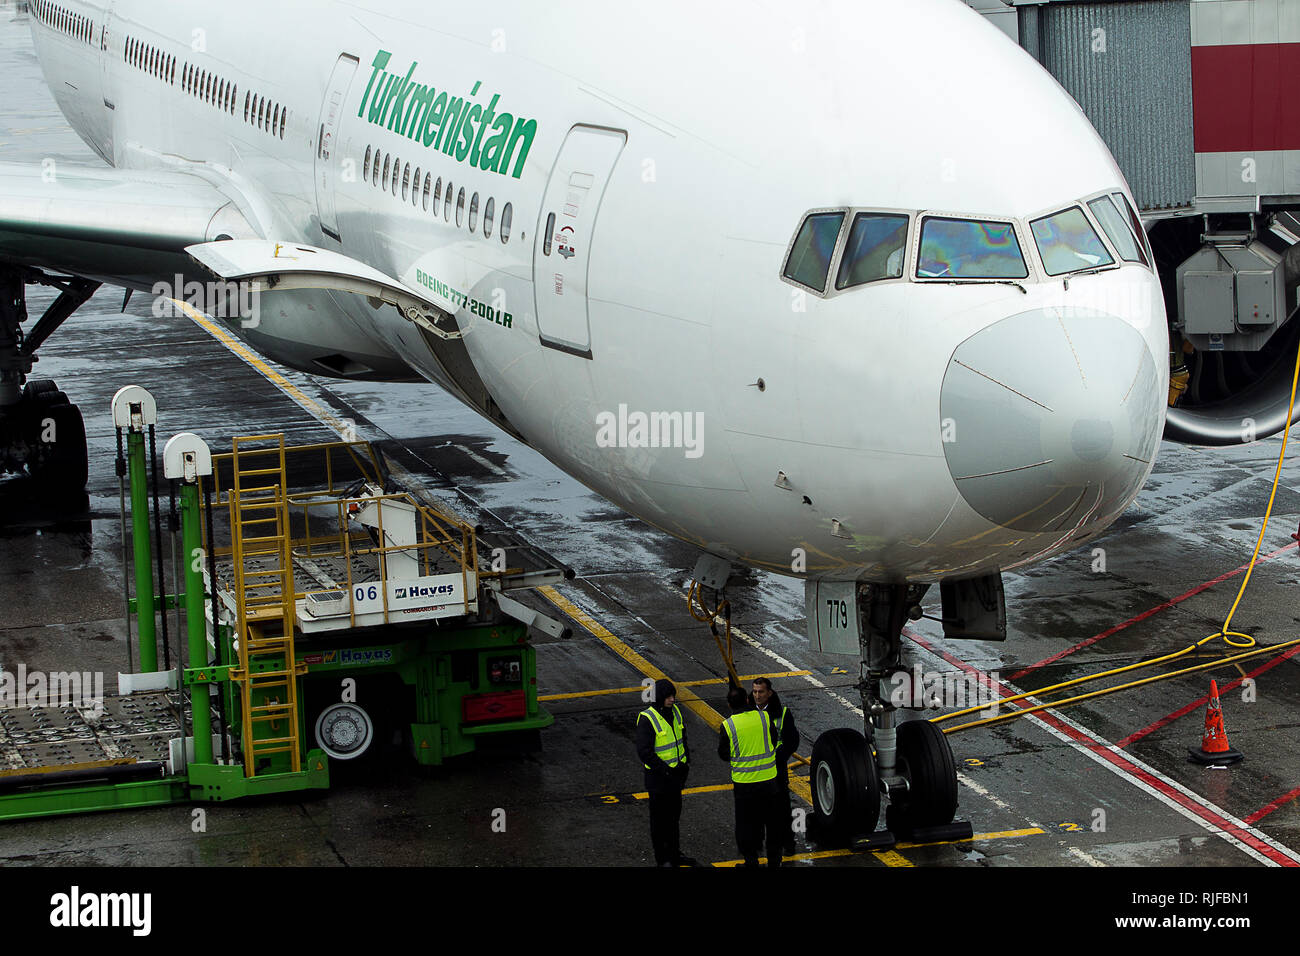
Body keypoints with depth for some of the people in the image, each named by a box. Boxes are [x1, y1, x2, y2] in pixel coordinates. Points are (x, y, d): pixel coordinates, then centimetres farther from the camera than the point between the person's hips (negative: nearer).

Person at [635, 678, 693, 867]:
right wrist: (664, 770, -21)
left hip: (676, 773, 7)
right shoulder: (647, 719, -21)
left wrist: (686, 762, 7)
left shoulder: (674, 711, 3)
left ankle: (675, 855, 31)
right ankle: (662, 859, 14)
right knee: (659, 818, 4)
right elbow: (644, 751, -22)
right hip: (658, 776, -7)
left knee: (674, 815, 18)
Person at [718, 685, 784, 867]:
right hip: (768, 778, 2)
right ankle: (774, 860, 24)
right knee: (772, 821, 16)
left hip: (743, 782, -2)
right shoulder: (764, 717, -6)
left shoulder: (727, 726, -11)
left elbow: (724, 755, -2)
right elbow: (774, 743, 7)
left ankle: (751, 860, 17)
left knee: (746, 823, 12)